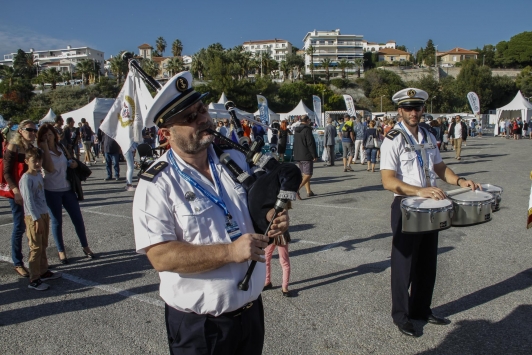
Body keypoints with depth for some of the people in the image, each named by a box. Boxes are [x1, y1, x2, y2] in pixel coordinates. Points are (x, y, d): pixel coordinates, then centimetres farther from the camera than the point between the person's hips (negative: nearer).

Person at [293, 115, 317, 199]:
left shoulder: (296, 131, 13)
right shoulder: (307, 130, -14)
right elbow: (310, 144, -17)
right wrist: (315, 155, -13)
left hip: (298, 156, 9)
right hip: (307, 156, -9)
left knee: (305, 174, 14)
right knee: (308, 175, -6)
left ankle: (309, 191, 20)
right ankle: (297, 188, -22)